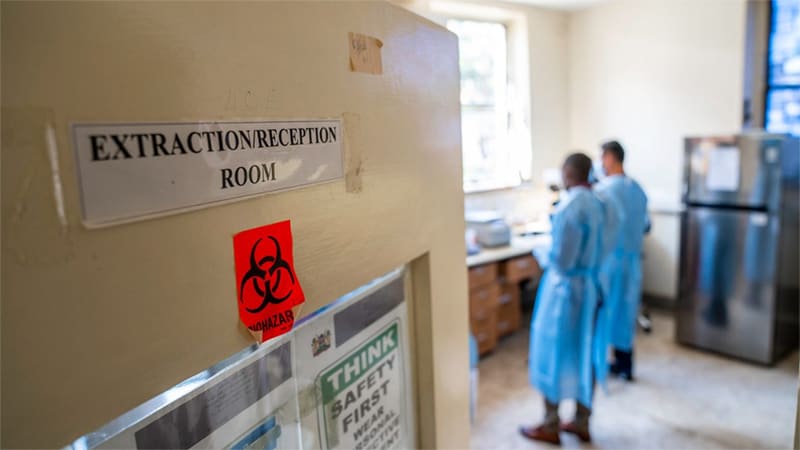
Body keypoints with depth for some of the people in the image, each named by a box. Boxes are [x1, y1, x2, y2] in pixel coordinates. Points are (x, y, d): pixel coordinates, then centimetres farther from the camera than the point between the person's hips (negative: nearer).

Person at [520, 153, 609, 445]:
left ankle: (550, 426, 18)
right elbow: (598, 247, 9)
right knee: (585, 354, 15)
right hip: (592, 287, 8)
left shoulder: (570, 206, -22)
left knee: (555, 354, 6)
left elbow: (561, 260, -22)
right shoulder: (598, 203, 3)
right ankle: (582, 422, 28)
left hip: (565, 290, -8)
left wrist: (543, 253, -4)